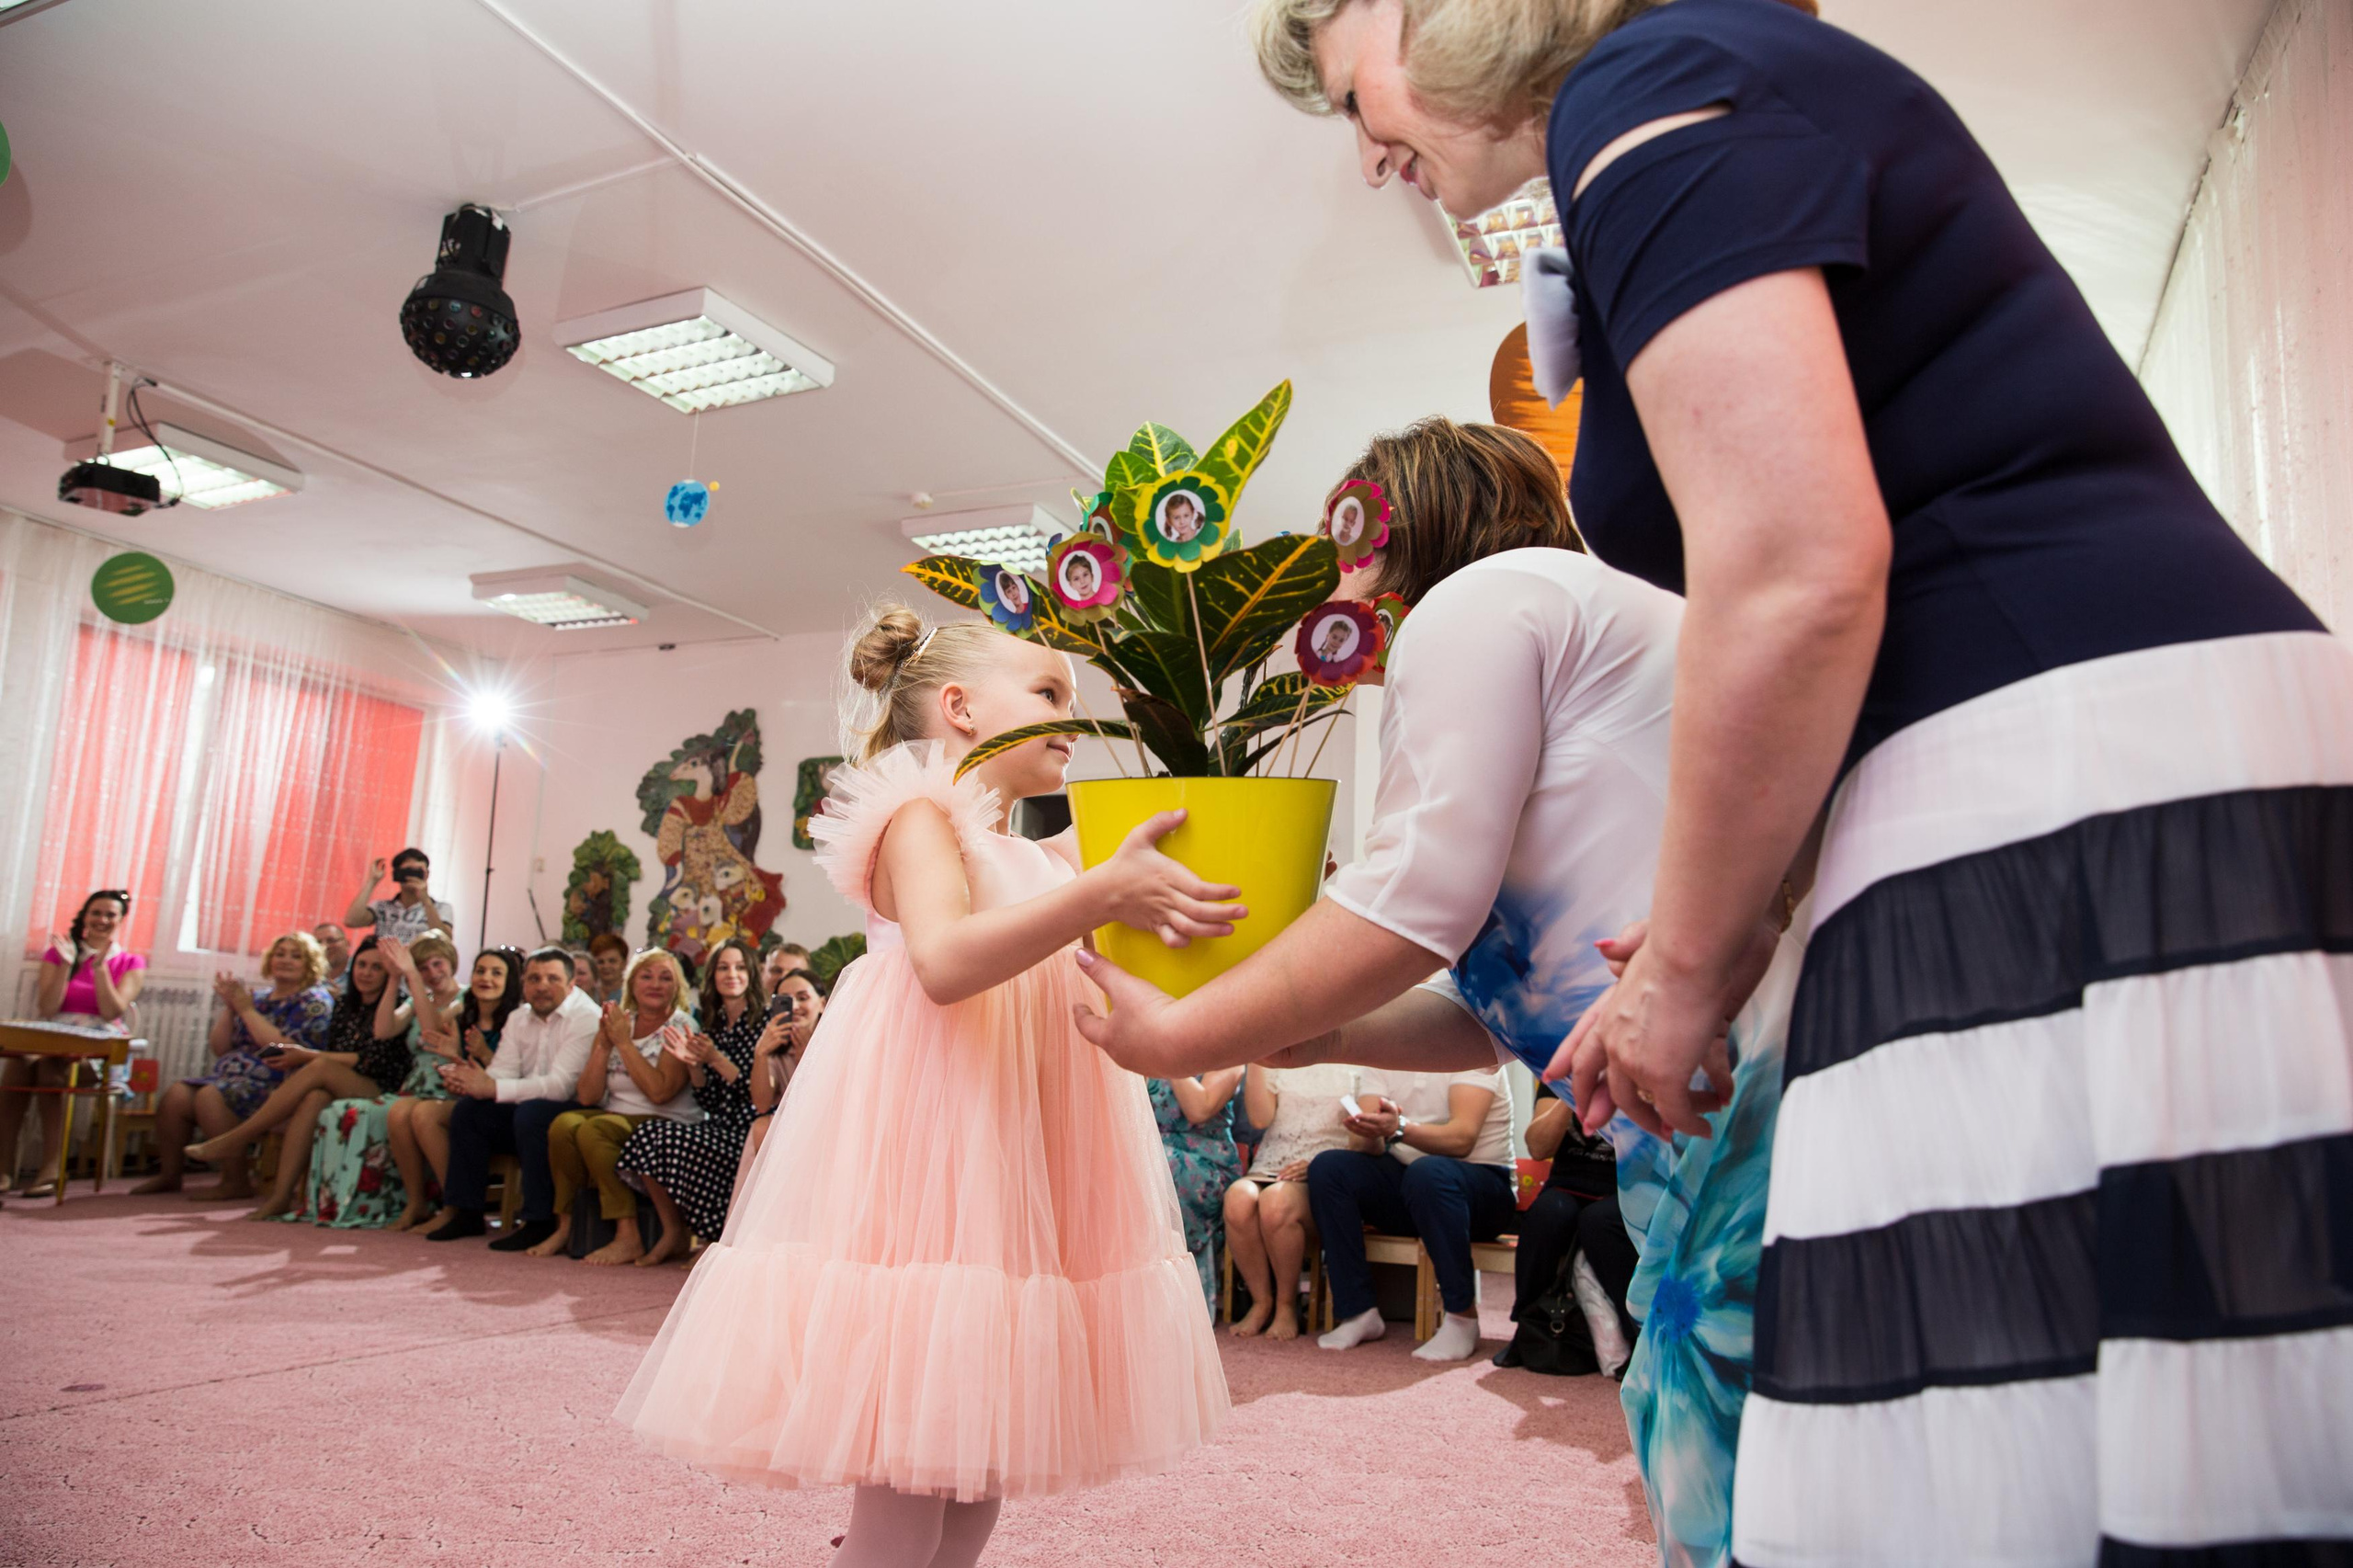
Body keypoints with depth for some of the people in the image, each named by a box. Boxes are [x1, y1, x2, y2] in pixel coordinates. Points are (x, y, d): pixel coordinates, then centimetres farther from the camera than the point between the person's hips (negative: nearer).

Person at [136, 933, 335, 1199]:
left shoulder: (314, 1001, 0)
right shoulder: (259, 999, 20)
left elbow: (288, 1050, -15)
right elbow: (220, 1049, 18)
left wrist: (246, 1009, -8)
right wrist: (229, 1007, 4)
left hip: (274, 1085, -7)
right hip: (229, 1076, 7)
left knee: (211, 1096, -28)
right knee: (176, 1095, -14)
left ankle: (236, 1182, -23)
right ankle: (169, 1176, -1)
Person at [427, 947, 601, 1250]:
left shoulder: (587, 1018, -15)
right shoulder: (519, 1019, 12)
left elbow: (560, 1085, -25)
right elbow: (502, 1073, 1)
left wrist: (492, 1088, -29)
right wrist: (466, 1080, -22)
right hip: (527, 1114, 8)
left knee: (531, 1113, -33)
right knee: (468, 1109, -7)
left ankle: (538, 1222, -23)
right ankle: (467, 1212, 3)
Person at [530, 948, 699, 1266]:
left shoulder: (681, 1027, -3)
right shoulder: (617, 1023, 11)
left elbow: (660, 1091, -18)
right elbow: (587, 1096, 4)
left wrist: (624, 1042, -14)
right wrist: (604, 1044, -7)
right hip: (616, 1116, 5)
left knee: (593, 1130, -30)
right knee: (563, 1124, -23)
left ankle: (629, 1237, -25)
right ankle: (565, 1225, -10)